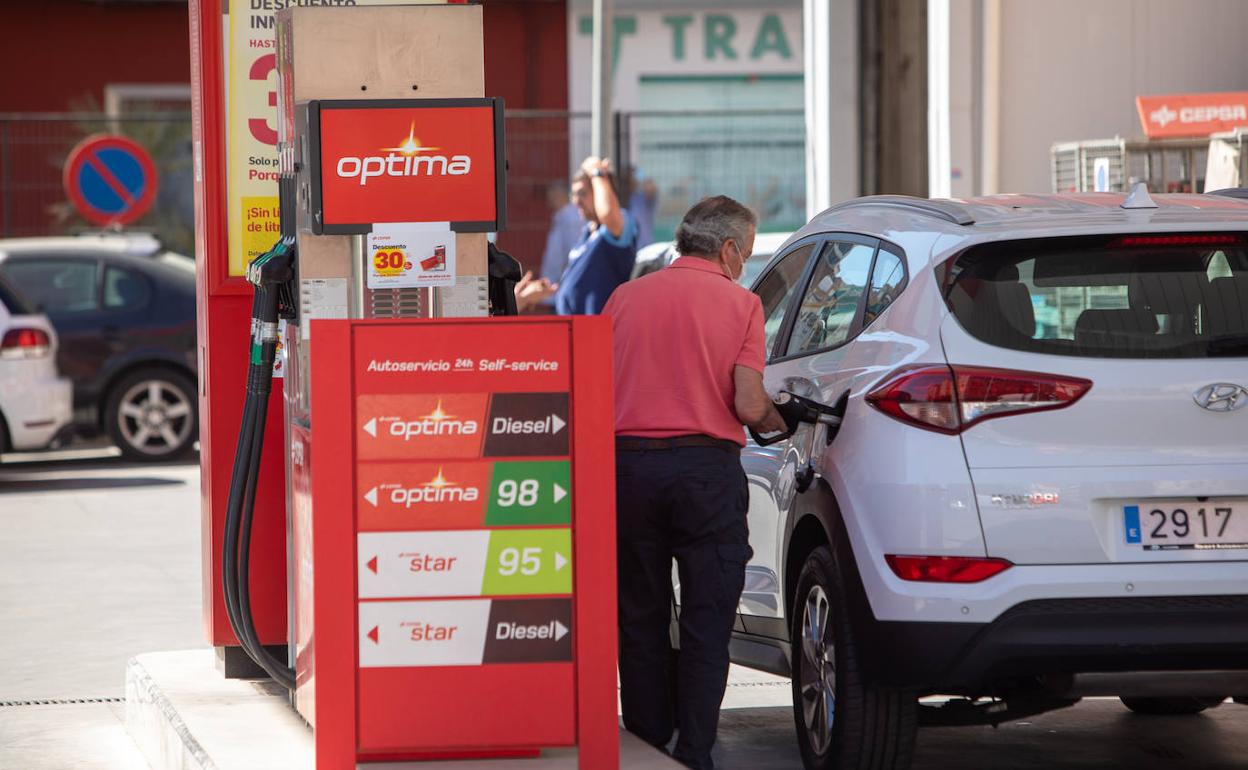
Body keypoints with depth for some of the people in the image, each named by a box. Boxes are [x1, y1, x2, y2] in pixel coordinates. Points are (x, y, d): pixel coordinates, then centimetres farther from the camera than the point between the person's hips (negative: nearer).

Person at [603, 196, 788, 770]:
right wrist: (777, 421, 13)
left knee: (640, 620, 11)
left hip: (629, 465, 3)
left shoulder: (626, 297, 8)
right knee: (706, 624, 2)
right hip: (706, 469, -3)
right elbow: (748, 404, -8)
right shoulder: (739, 303, -1)